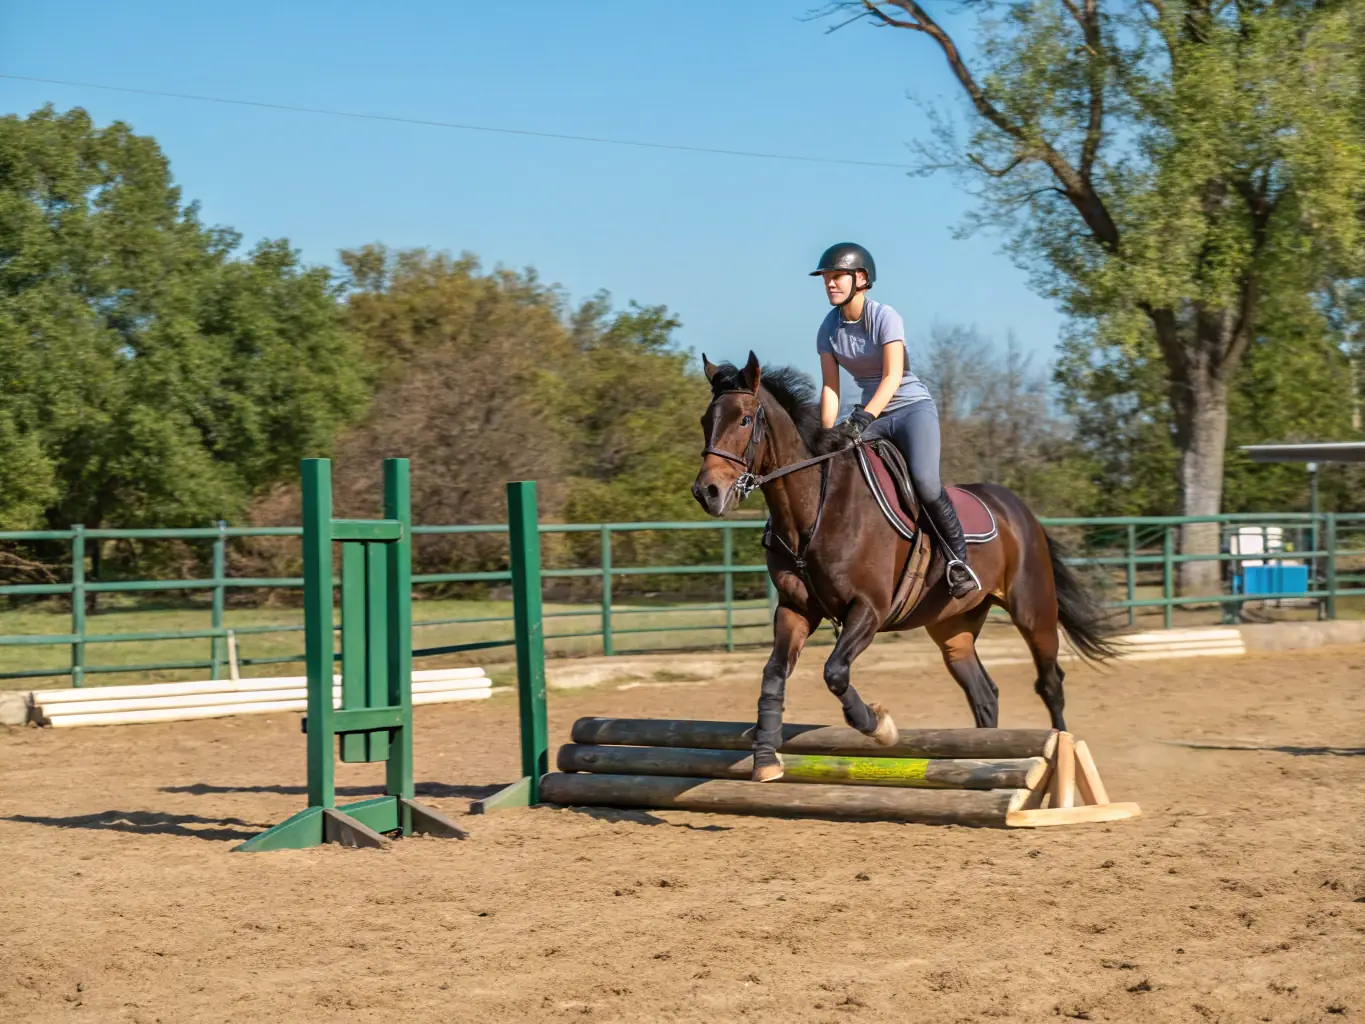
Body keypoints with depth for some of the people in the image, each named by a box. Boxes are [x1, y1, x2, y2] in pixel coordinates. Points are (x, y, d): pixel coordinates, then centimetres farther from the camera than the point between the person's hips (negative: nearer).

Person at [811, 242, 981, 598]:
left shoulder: (885, 317, -15)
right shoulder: (829, 329, 1)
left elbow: (892, 377, -23)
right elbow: (830, 387, -1)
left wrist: (864, 416, -37)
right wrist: (827, 435, -15)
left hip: (913, 407, -6)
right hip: (871, 415, 6)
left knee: (925, 481, -28)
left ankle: (959, 560, -12)